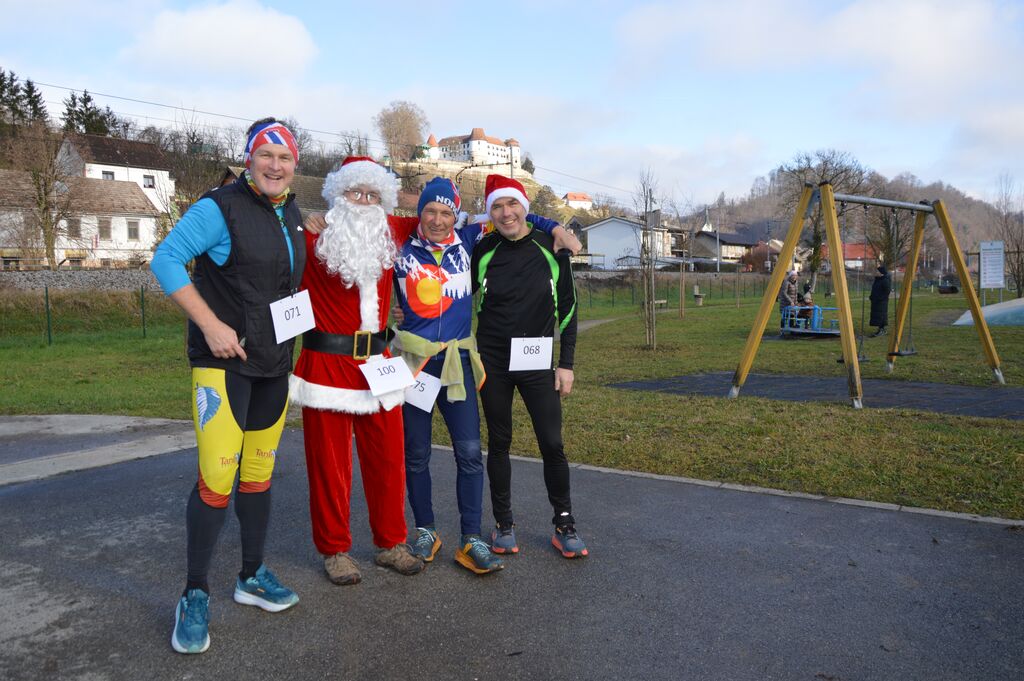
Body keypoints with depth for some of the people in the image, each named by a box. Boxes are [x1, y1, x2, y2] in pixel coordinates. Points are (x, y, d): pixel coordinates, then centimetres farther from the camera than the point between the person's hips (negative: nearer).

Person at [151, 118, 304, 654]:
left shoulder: (293, 215, 12)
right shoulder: (220, 207, -11)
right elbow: (165, 261, -13)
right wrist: (210, 324, -19)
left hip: (274, 363, 7)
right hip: (224, 361, -7)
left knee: (259, 474, 13)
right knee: (216, 479, -9)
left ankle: (252, 577, 27)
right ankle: (194, 596, 9)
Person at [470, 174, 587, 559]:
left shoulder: (550, 249, -2)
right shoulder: (483, 252, -1)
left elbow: (567, 308, 3)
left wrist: (566, 364, 0)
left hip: (537, 362, -1)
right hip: (493, 364, 1)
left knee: (552, 444, -1)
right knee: (499, 443, 9)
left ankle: (564, 525, 16)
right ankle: (504, 524, 23)